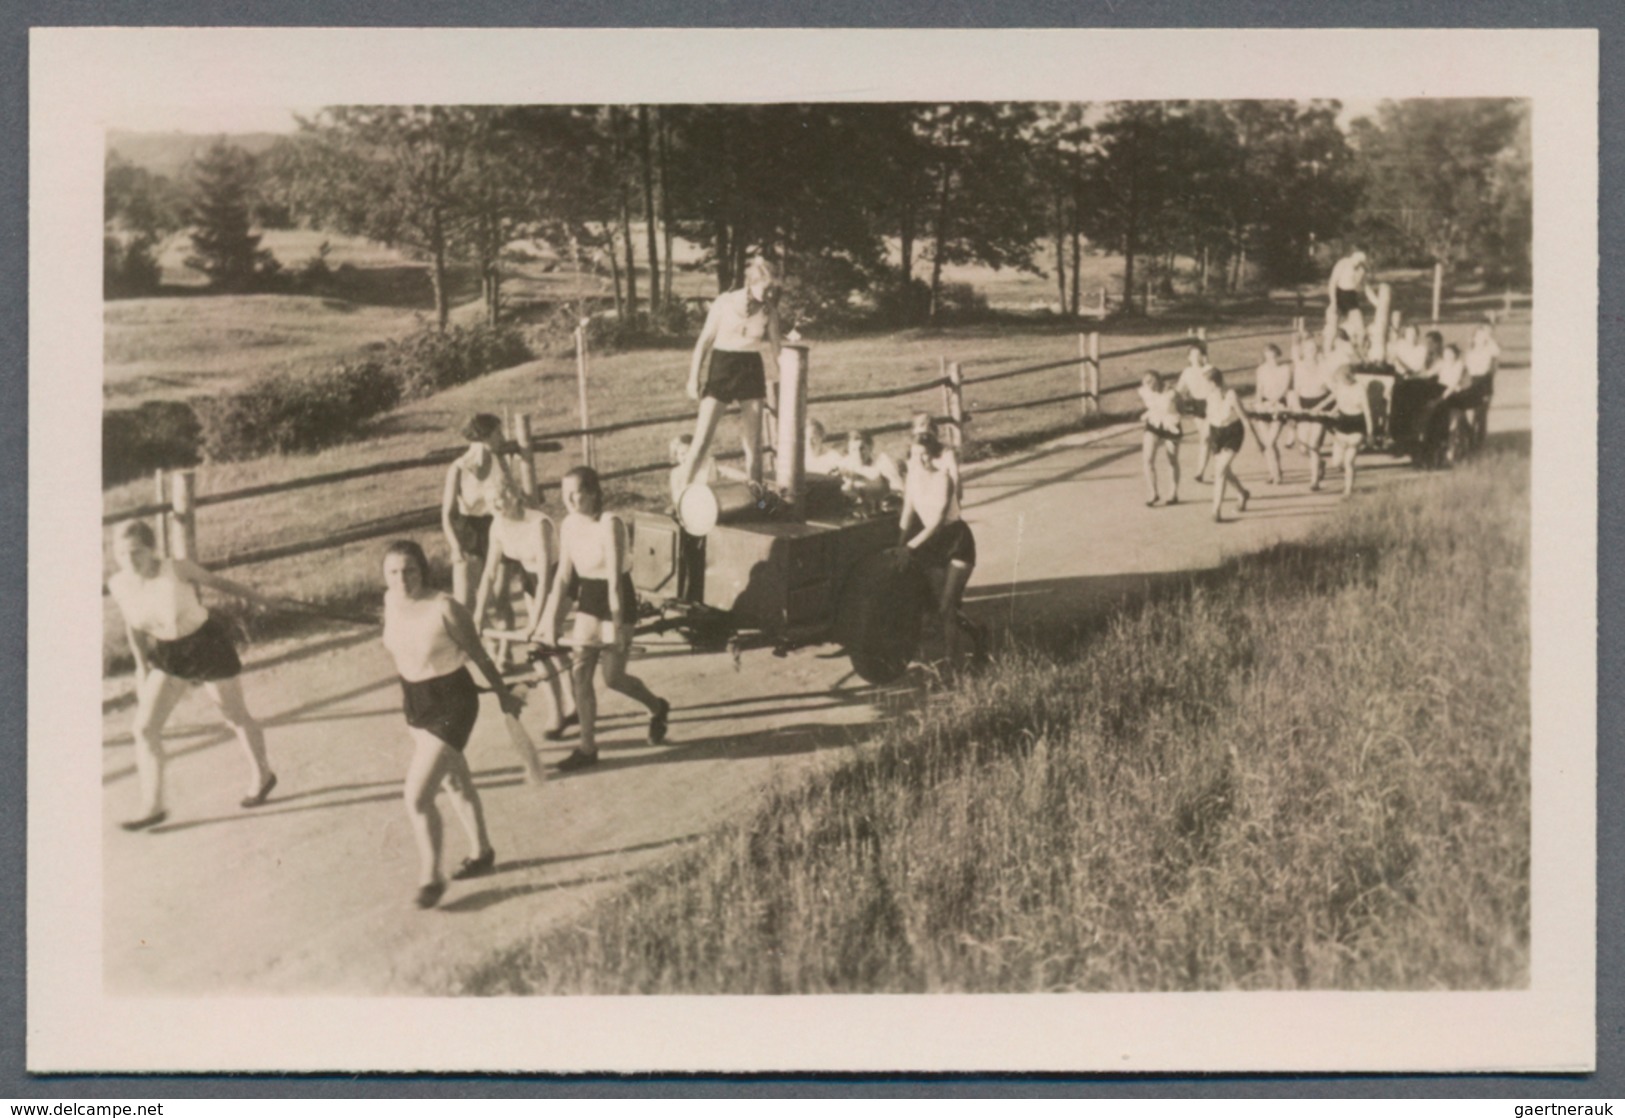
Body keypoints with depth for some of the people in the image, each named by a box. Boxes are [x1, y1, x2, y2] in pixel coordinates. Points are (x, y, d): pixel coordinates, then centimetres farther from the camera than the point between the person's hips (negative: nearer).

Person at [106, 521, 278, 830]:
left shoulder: (178, 569, -25)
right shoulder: (118, 585, -14)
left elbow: (214, 581, -7)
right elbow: (133, 625, 3)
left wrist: (257, 599, 7)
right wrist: (142, 668, 9)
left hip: (208, 646, -4)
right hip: (167, 657, 4)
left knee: (235, 717, 13)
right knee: (145, 727, -6)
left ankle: (262, 776, 38)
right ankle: (153, 807, 3)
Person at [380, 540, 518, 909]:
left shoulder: (445, 608, -25)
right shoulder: (391, 601, -6)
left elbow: (478, 653, -12)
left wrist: (504, 694, -1)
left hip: (451, 705, -7)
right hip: (415, 701, 8)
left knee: (417, 796, -10)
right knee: (455, 781, 25)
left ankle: (430, 877, 12)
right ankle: (482, 853, 46)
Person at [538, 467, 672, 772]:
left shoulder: (609, 524, -22)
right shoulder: (569, 525, -2)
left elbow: (614, 579, -23)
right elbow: (563, 576, 2)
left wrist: (617, 625, -23)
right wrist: (552, 621, 1)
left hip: (617, 601, -6)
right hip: (588, 601, 6)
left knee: (613, 677, 1)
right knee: (580, 673, 1)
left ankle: (658, 707, 30)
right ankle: (587, 748, 10)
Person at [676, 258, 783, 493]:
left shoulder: (769, 311, 0)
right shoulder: (725, 302, -5)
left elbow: (774, 350, 8)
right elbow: (705, 341, 0)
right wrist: (693, 378, -3)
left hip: (752, 370, 2)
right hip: (721, 367, -2)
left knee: (753, 441, 4)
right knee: (702, 439, -7)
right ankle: (682, 493, 1)